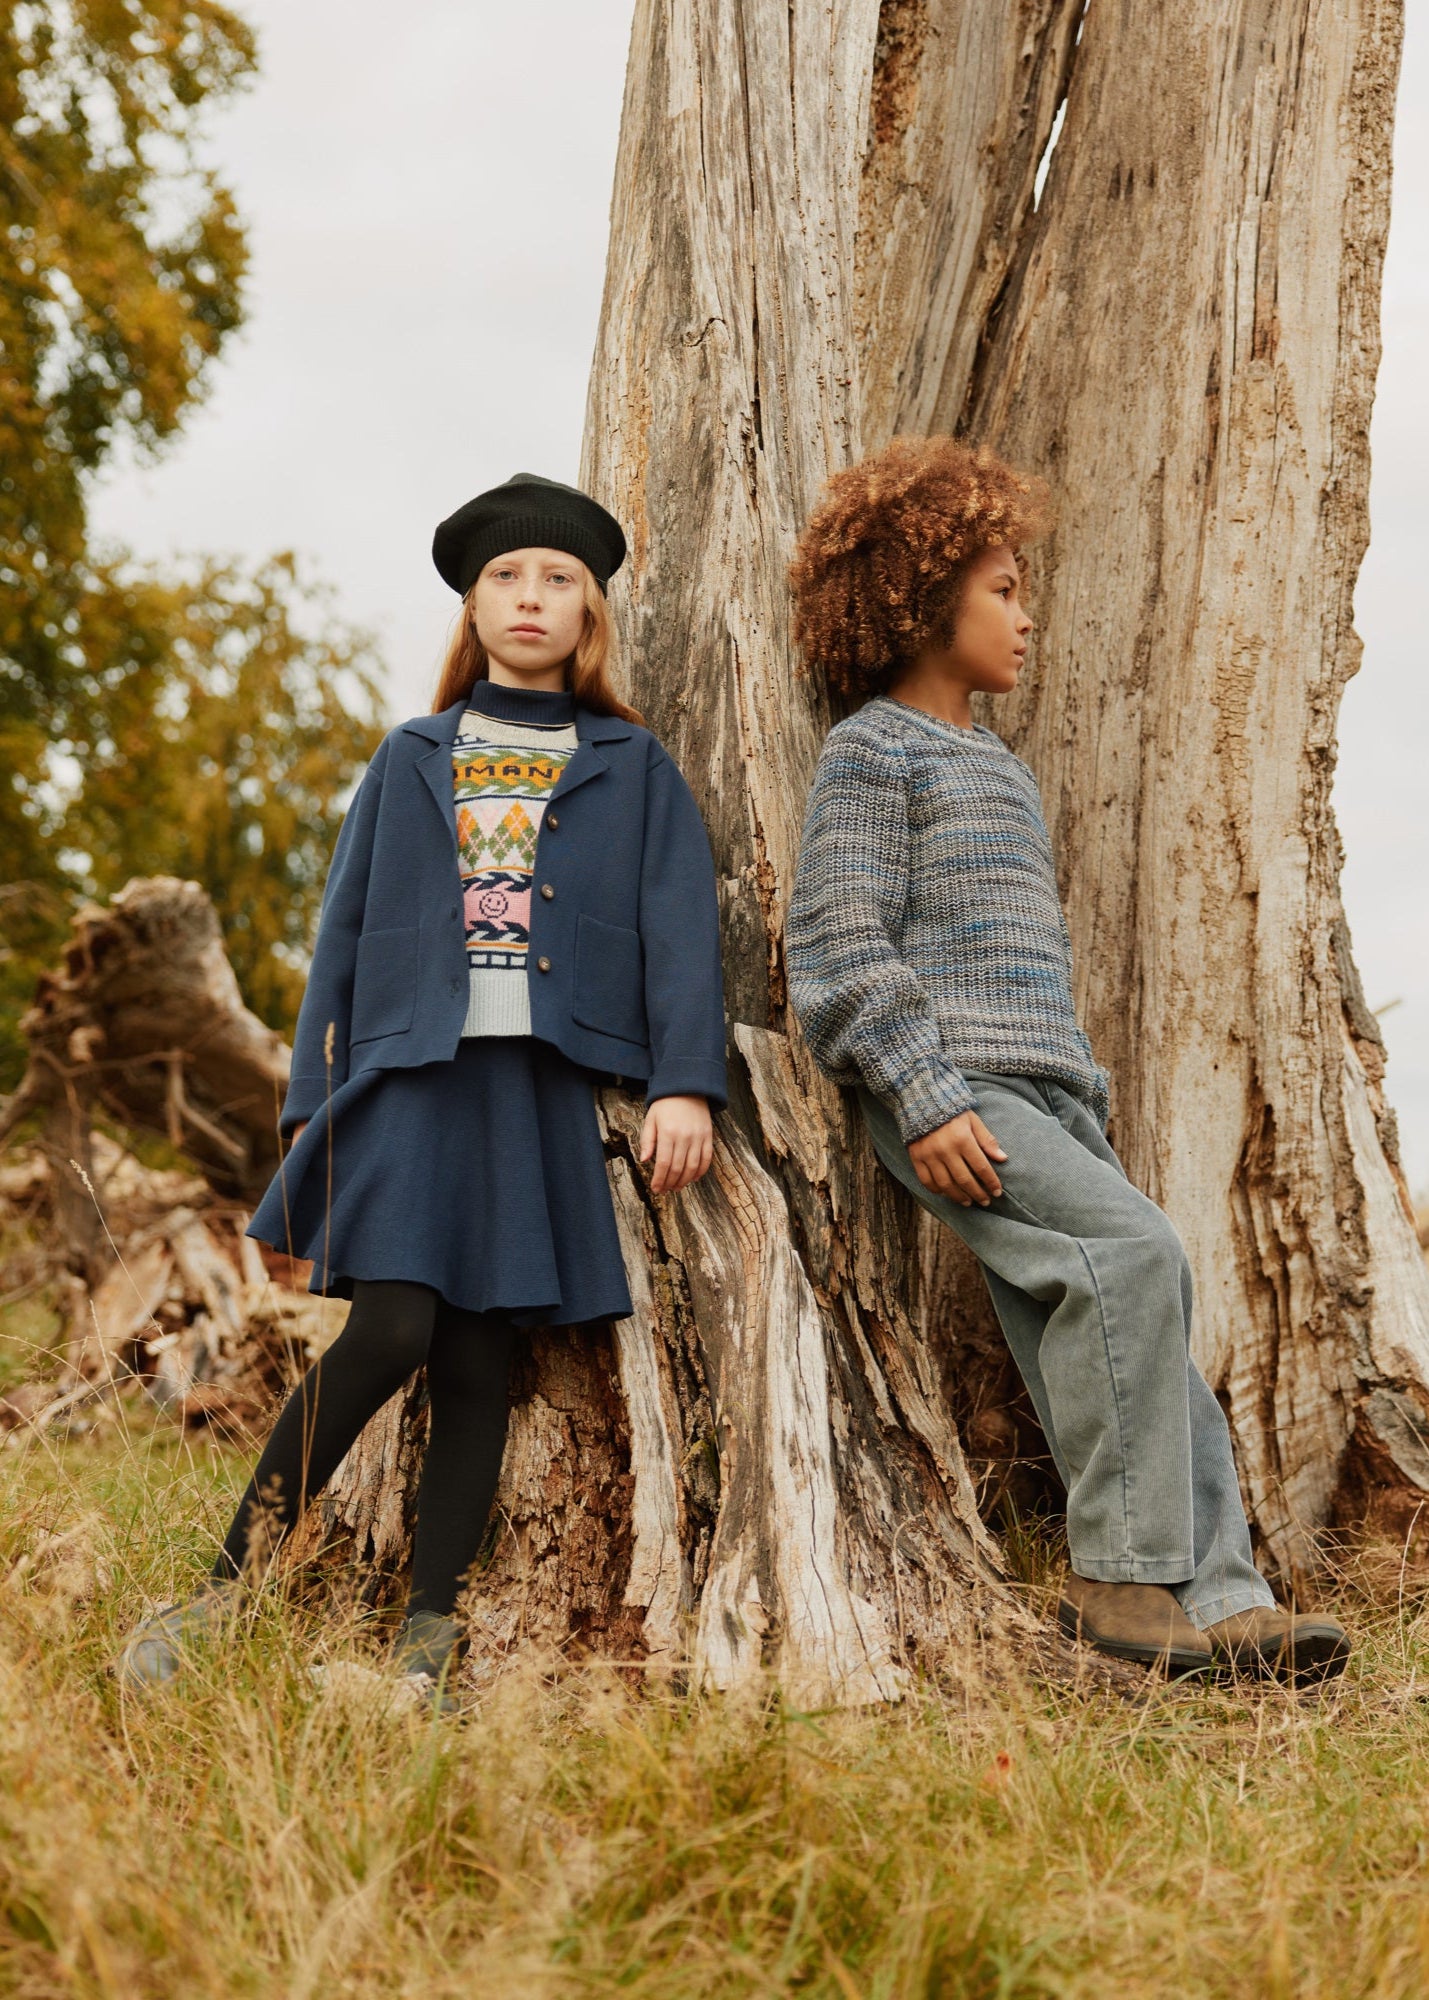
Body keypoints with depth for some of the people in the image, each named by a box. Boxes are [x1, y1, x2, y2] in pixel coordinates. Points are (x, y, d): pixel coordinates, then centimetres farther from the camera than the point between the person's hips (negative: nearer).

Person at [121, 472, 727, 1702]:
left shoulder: (631, 769, 13)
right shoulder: (414, 759, 17)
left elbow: (681, 929, 4)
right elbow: (345, 932, 15)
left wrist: (684, 1085, -10)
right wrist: (313, 1100, 7)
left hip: (547, 1090, 0)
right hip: (414, 1074, 0)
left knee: (479, 1367, -2)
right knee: (393, 1331, -16)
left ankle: (427, 1648, 3)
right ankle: (229, 1591, -5)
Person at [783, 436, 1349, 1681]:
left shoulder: (999, 766, 28)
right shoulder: (875, 750, 2)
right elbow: (840, 947, -8)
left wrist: (1081, 1102, 22)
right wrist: (925, 1100, -17)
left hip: (1047, 1098, 8)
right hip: (947, 1094, -8)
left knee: (1111, 1341, -4)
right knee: (1135, 1250, -25)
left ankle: (1219, 1599, -9)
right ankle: (1121, 1570, -20)